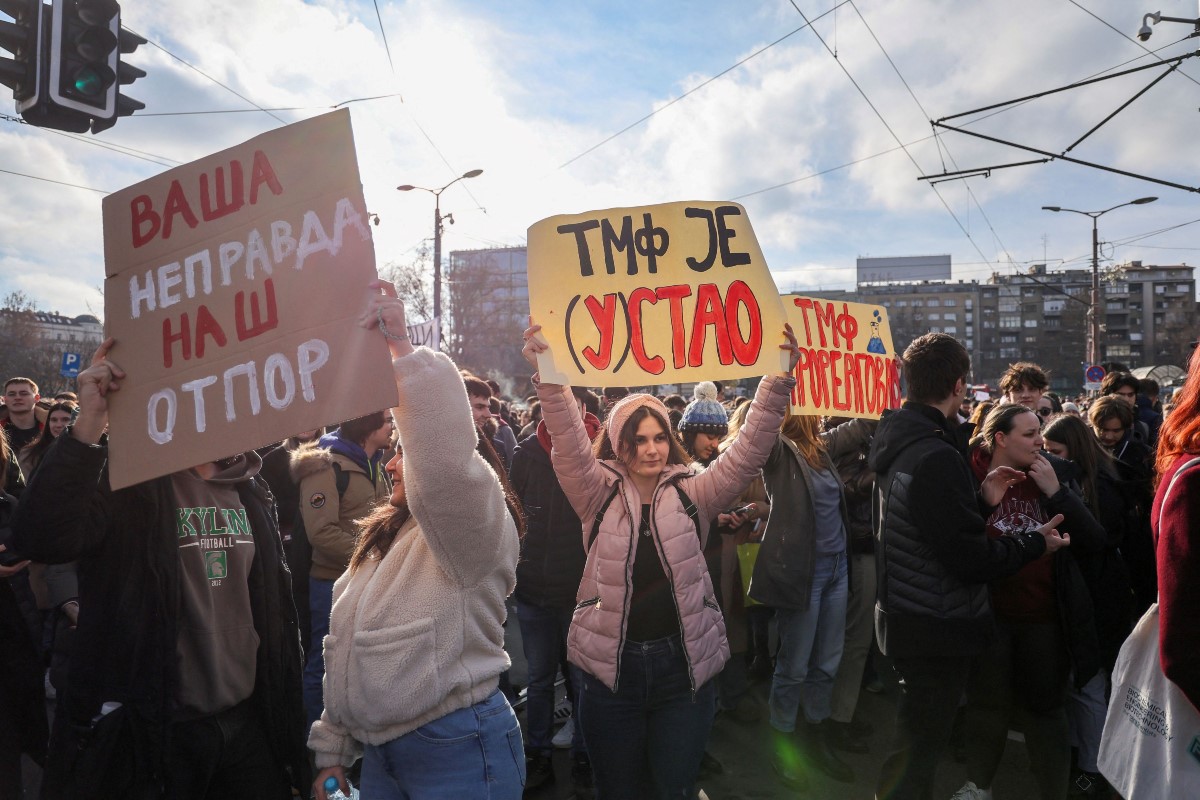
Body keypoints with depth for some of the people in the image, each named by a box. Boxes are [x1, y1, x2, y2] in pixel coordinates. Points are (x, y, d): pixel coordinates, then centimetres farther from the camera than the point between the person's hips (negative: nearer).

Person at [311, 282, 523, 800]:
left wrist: (401, 345, -36)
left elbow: (446, 454, -37)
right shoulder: (385, 536, 13)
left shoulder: (475, 527, -14)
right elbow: (348, 648, 17)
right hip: (379, 751, 8)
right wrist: (333, 748, 17)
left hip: (457, 751, -8)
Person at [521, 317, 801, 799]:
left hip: (683, 663, 1)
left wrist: (780, 382, -21)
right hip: (611, 665, 0)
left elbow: (749, 449, -8)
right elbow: (569, 445, -16)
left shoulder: (692, 495, 1)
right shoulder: (600, 496, -1)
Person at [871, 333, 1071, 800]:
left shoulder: (899, 444, 5)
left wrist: (981, 500, 7)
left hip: (906, 619, 10)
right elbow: (971, 560, -23)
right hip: (937, 630, -10)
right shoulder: (936, 457, -25)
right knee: (921, 748, 5)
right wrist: (1035, 543, -8)